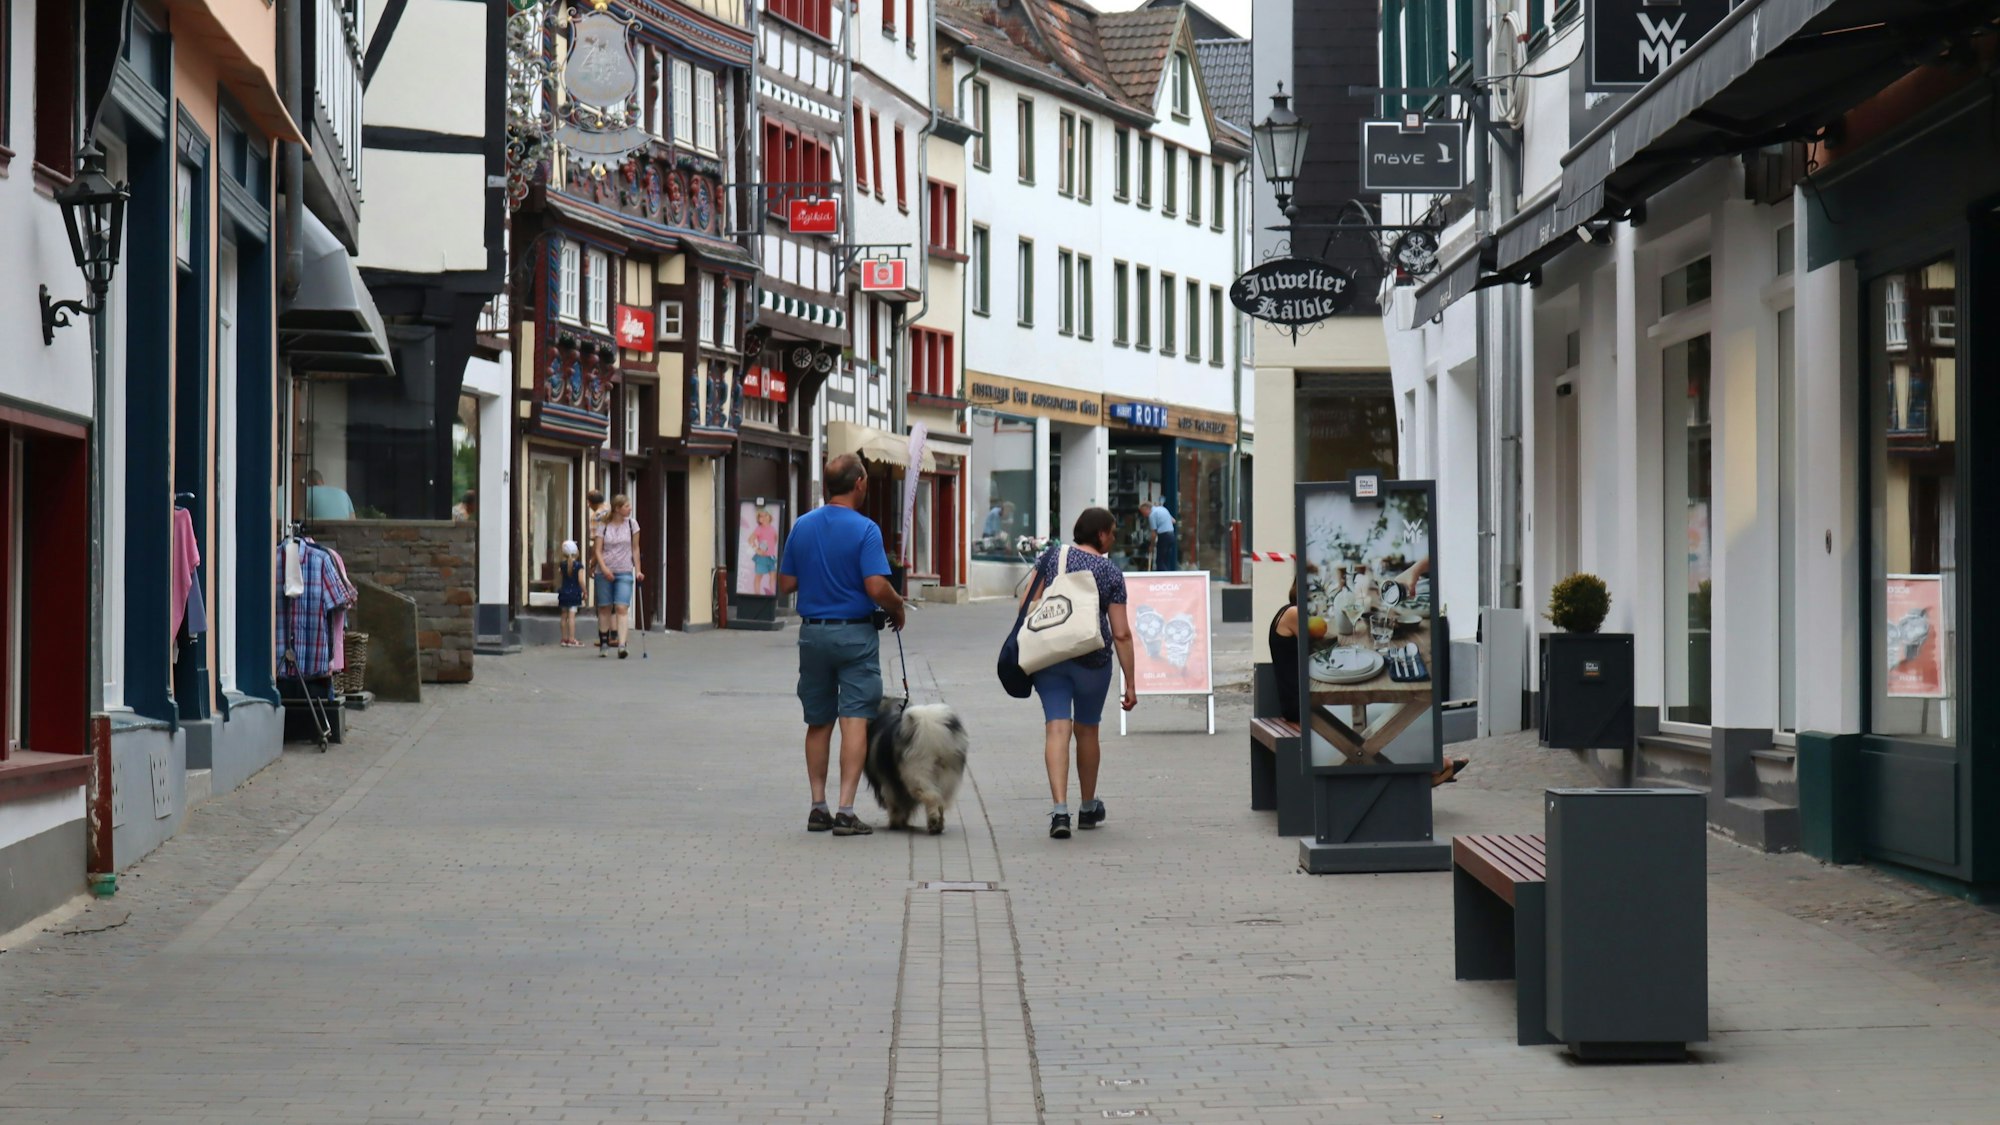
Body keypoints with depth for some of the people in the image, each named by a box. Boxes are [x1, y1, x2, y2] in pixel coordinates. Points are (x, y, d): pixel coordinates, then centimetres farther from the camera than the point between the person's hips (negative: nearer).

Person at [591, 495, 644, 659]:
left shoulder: (632, 524, 5)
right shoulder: (603, 526, 2)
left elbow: (635, 549, 10)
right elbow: (598, 550, -1)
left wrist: (638, 570, 5)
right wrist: (604, 568, -16)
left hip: (625, 572, 0)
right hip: (605, 572, 0)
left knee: (622, 608, -13)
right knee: (604, 608, 7)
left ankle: (621, 645, -21)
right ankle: (604, 643, 20)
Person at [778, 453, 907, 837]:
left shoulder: (802, 526, 3)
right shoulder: (864, 530, -13)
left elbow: (785, 583, 6)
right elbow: (877, 588, -19)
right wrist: (897, 608, 0)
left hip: (812, 633, 5)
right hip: (855, 635, -5)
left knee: (818, 723, 14)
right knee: (855, 720, -4)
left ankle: (818, 807, 16)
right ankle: (846, 810, -10)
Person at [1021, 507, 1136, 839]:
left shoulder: (1052, 556, 4)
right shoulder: (1112, 573, -1)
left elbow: (1026, 606, 0)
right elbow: (1121, 634, -3)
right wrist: (1130, 684, 1)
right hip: (1093, 659, -1)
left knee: (1057, 729, -3)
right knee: (1087, 730, 16)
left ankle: (1060, 810, -19)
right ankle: (1088, 808, 32)